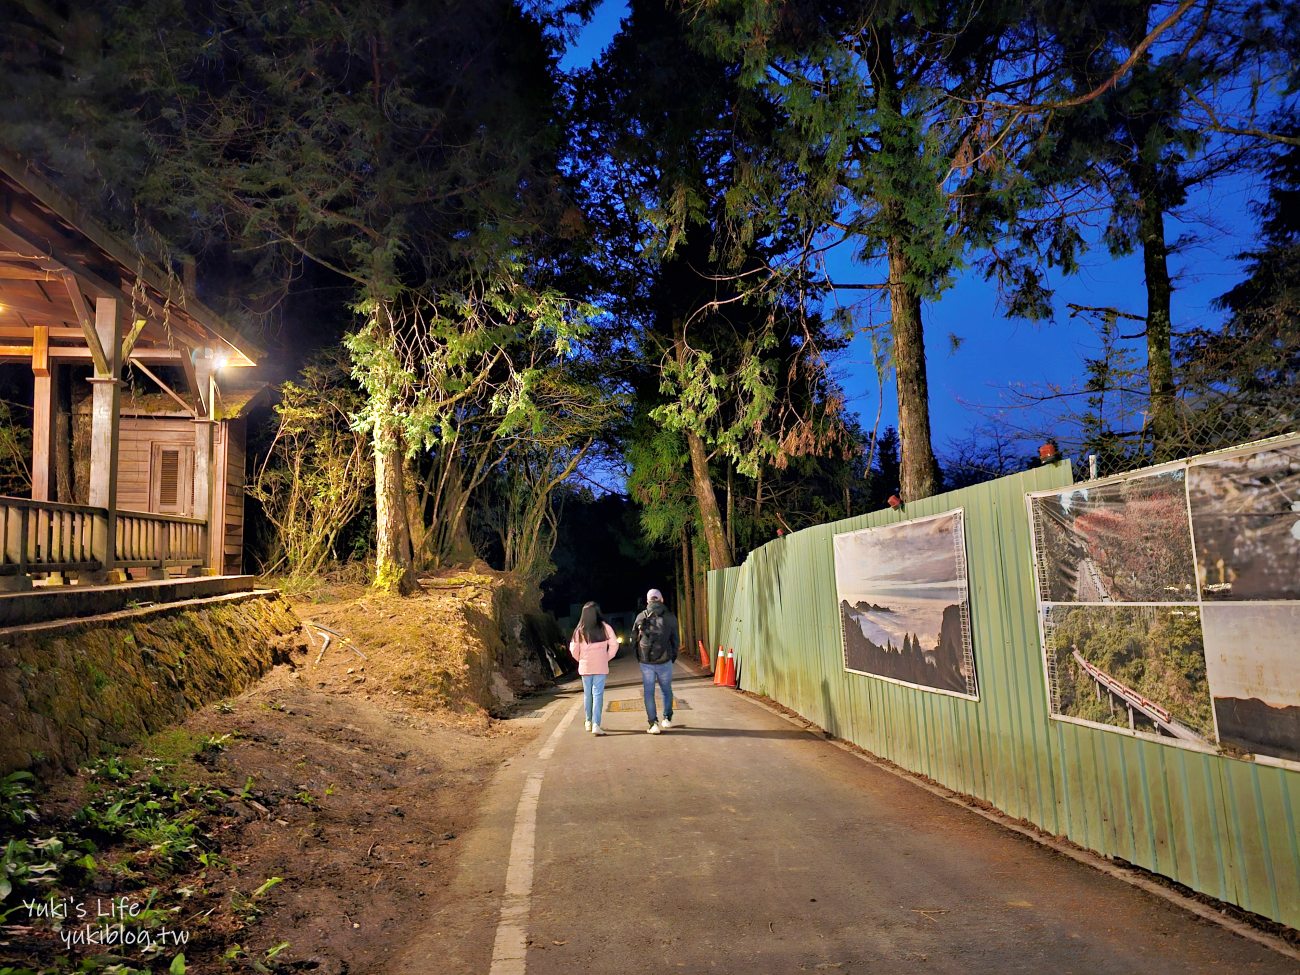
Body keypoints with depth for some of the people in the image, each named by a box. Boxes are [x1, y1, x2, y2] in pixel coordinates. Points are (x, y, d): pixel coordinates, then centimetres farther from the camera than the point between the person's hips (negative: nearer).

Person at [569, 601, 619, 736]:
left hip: (585, 667, 2)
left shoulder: (580, 630, -2)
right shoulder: (605, 627, -6)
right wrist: (607, 658, 7)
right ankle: (596, 724, -11)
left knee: (587, 694, 16)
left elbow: (574, 649, 0)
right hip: (600, 667, -2)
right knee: (598, 694, -2)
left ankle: (589, 722, 27)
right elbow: (614, 645, -7)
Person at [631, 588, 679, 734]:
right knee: (667, 690, 19)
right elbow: (675, 640, 2)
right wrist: (673, 657, 16)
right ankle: (667, 719, 18)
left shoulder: (641, 617, 0)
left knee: (649, 692, 7)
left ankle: (653, 723, 2)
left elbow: (634, 639, 4)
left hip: (646, 662, 0)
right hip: (664, 661, 0)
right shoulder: (670, 617, -2)